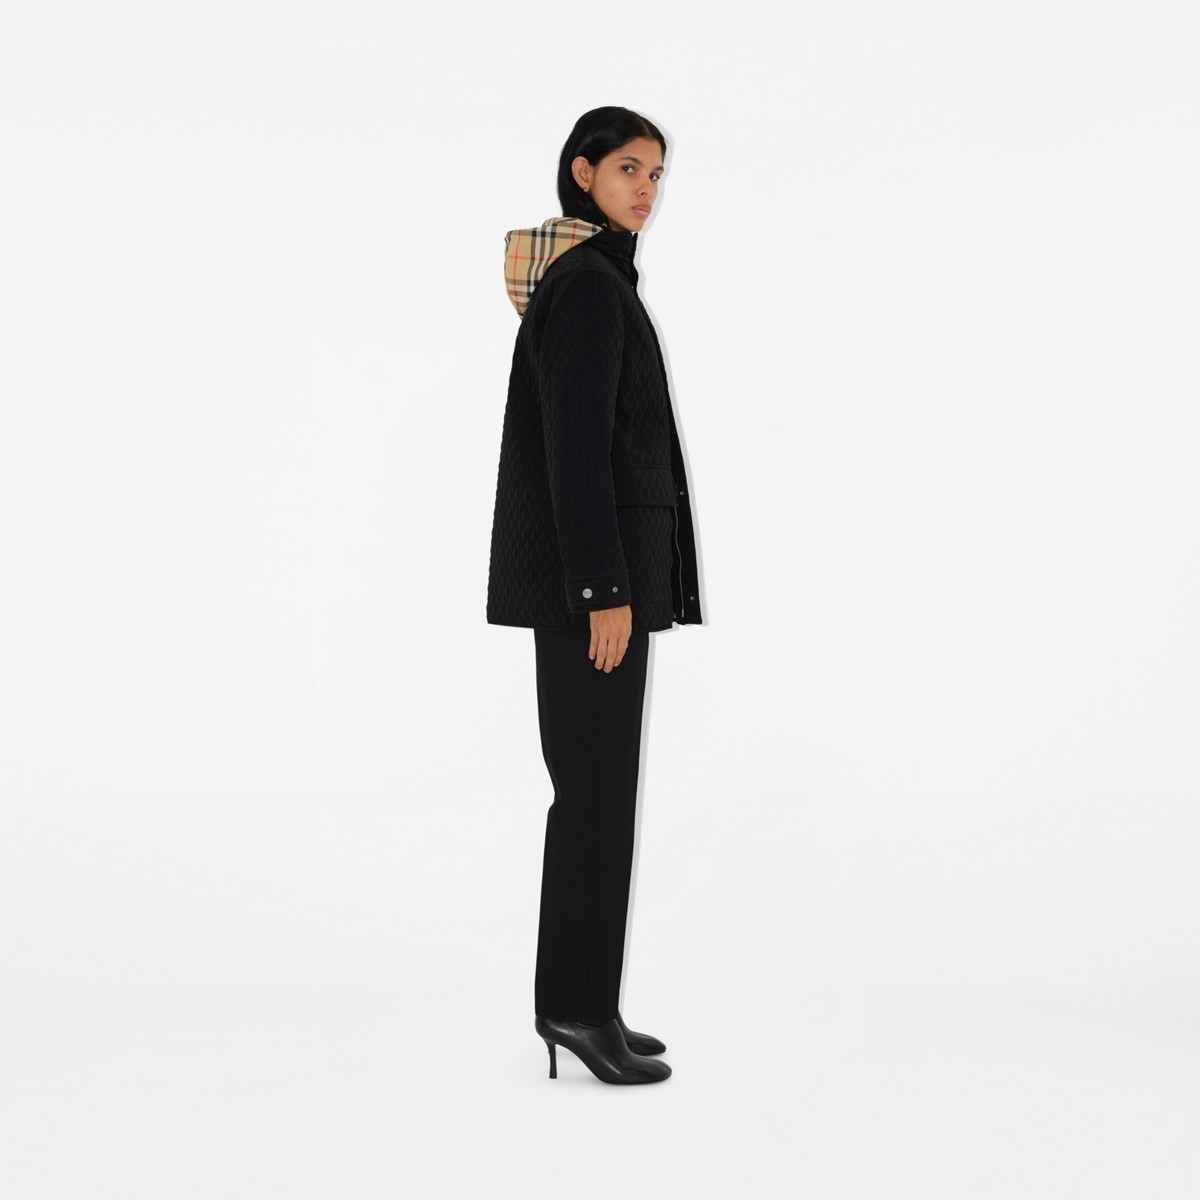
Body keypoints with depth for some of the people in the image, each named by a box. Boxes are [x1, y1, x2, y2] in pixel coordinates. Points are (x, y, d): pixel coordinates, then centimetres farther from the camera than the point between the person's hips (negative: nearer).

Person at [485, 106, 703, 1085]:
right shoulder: (587, 286, -14)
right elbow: (574, 446, -20)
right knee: (600, 786, -5)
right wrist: (606, 590, -22)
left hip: (593, 559, 10)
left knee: (595, 783, 11)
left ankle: (575, 1000, 16)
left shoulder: (586, 280, 18)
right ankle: (580, 1003, 2)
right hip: (592, 562, -10)